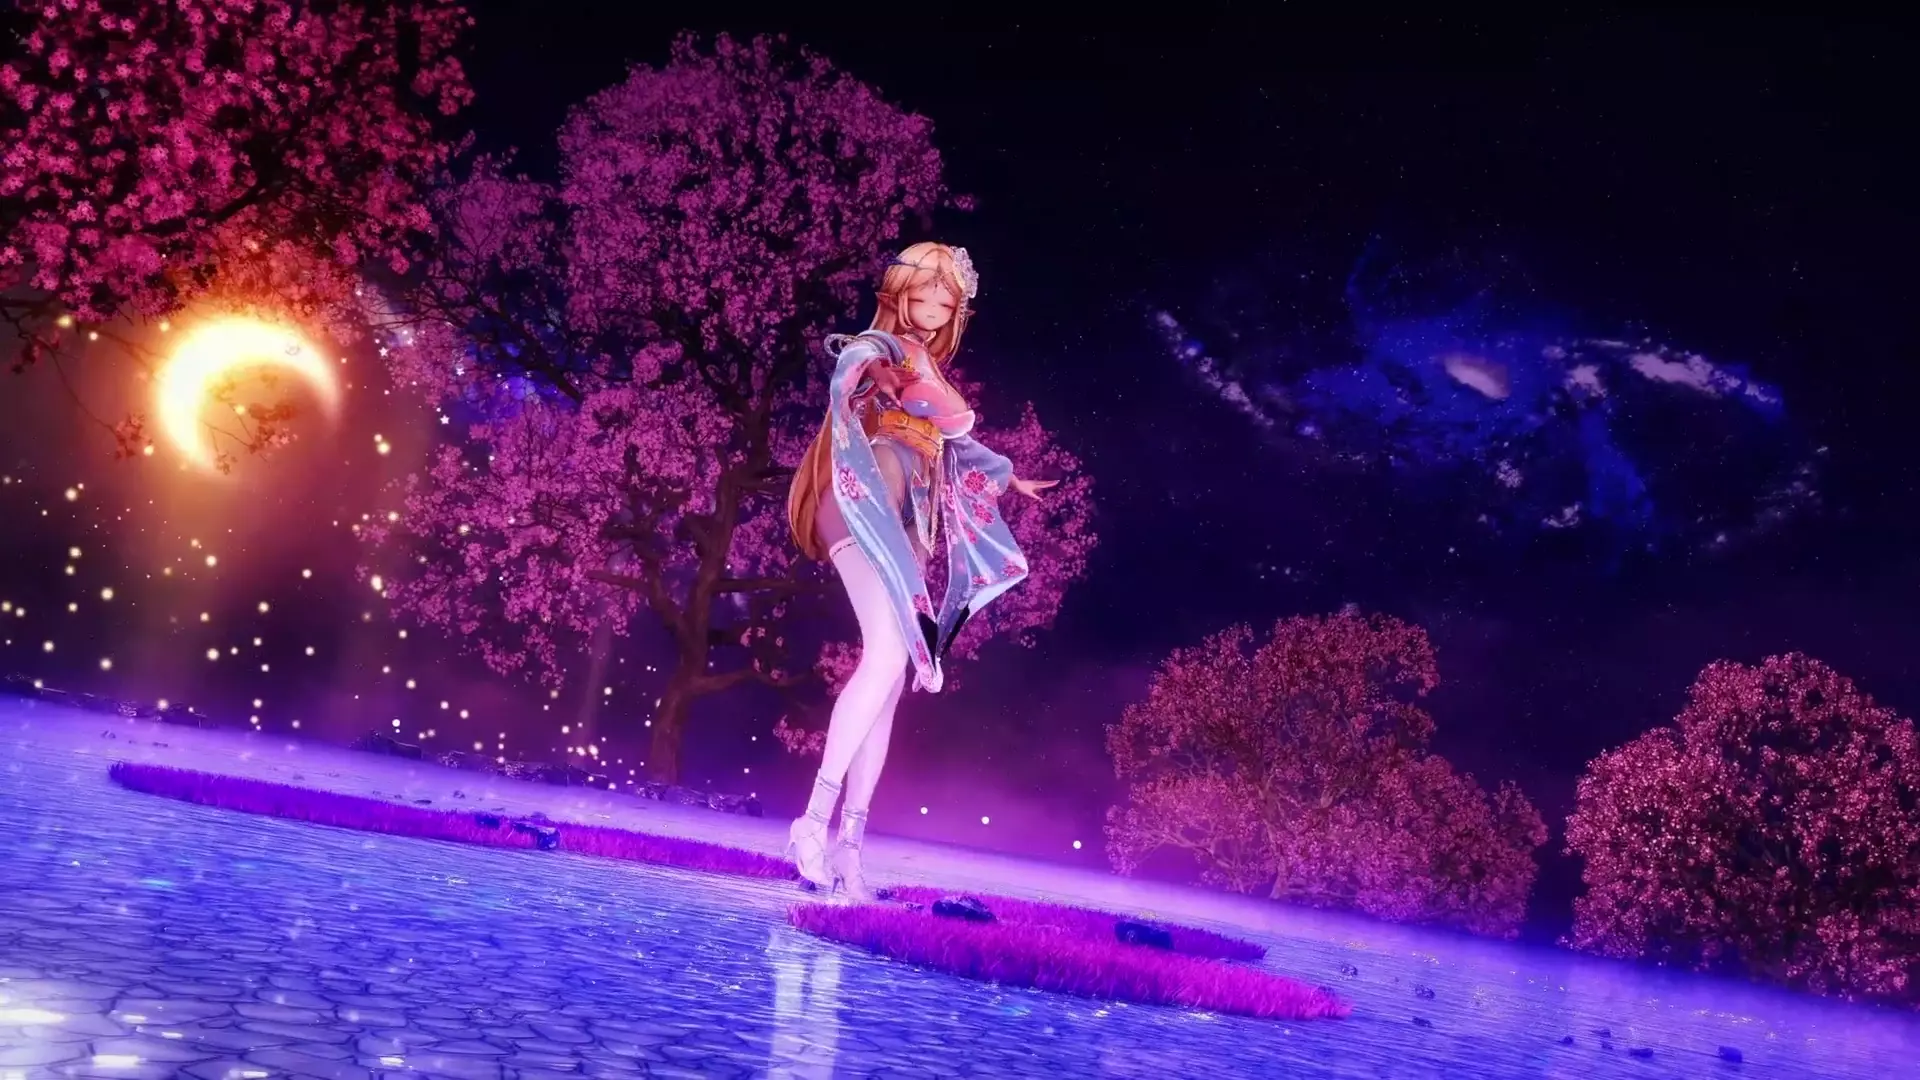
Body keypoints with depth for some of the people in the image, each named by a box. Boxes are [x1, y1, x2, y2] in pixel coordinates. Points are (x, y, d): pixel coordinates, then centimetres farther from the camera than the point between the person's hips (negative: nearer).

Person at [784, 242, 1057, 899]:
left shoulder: (928, 374, 24)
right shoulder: (872, 351, 2)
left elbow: (953, 443, 40)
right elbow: (844, 394, -22)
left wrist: (1008, 477, 54)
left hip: (905, 525, 8)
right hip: (867, 512, -8)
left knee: (891, 679, -2)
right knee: (888, 652, -26)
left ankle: (848, 844, -4)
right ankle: (817, 816, -26)